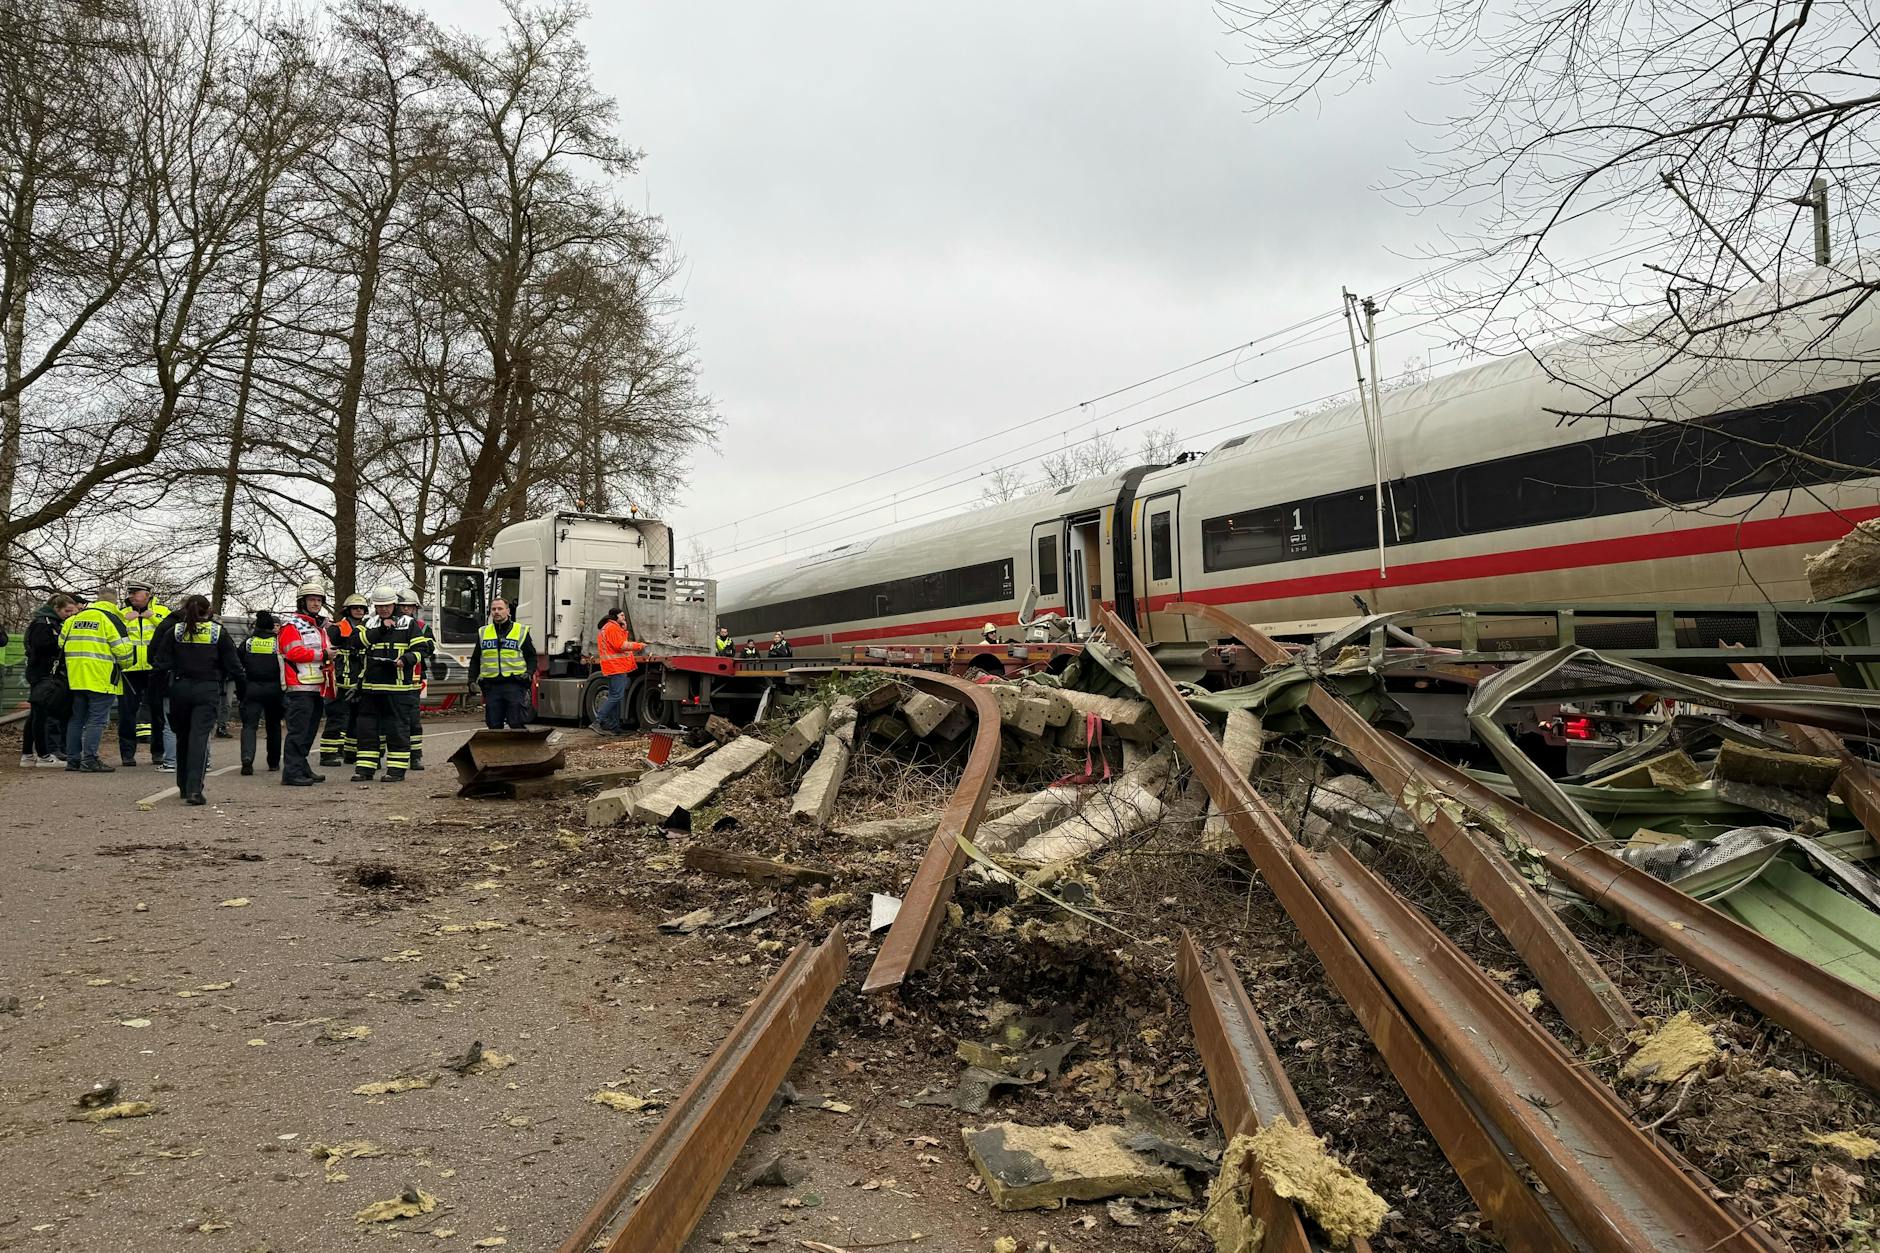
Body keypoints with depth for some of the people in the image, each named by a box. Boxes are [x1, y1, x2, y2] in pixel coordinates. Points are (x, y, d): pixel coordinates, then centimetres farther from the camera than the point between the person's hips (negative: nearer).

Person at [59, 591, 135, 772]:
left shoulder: (74, 619, 14)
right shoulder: (110, 619, -6)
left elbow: (62, 644, 20)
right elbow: (123, 649, -11)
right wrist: (125, 664, 8)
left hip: (76, 676, 7)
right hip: (101, 679, -7)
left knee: (77, 718, 15)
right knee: (97, 720, -5)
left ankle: (72, 759, 18)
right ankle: (89, 760, -8)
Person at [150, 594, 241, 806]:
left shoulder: (174, 632, 3)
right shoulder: (218, 632, 0)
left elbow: (160, 662, 1)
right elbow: (233, 664, 1)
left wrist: (164, 687, 13)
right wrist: (243, 685, 13)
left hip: (179, 688, 2)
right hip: (207, 691, -2)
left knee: (182, 737, 18)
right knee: (200, 737, -8)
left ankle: (184, 786, 30)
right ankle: (194, 790, -21)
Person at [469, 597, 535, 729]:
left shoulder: (521, 631, 5)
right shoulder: (483, 633, 14)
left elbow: (531, 656, 8)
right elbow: (475, 659, 18)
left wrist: (529, 673, -9)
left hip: (515, 685, -3)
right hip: (491, 686, 3)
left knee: (517, 724, -5)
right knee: (494, 725, 5)